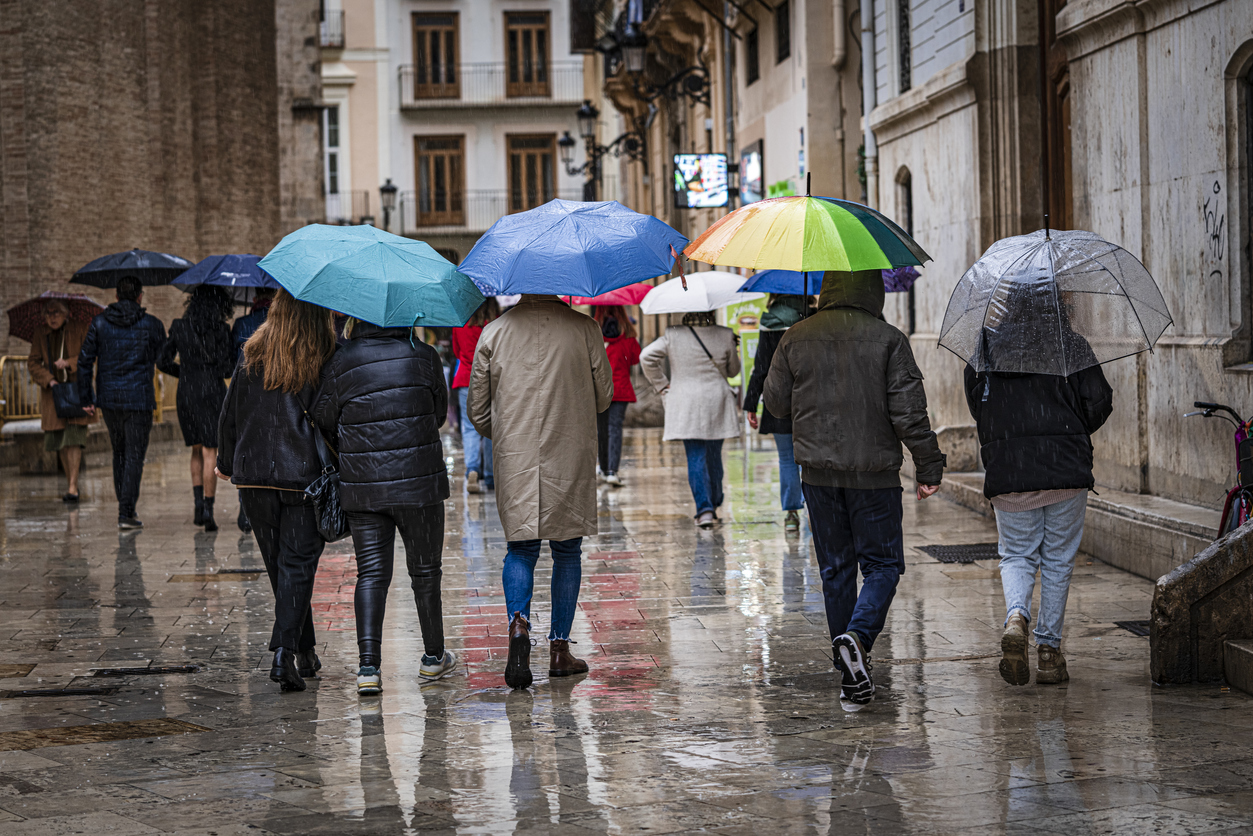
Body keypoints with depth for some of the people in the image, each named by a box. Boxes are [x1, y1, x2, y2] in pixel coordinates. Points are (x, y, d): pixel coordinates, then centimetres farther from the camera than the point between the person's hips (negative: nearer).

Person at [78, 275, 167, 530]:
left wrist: (86, 398, 5)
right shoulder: (152, 325, -4)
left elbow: (85, 361, 0)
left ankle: (125, 506, 24)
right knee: (134, 455, -1)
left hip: (108, 399, 3)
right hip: (139, 398, -3)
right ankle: (126, 513, -8)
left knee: (119, 452, 19)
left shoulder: (99, 323, 2)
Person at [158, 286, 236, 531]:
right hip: (212, 392, -3)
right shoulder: (221, 330, -7)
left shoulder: (179, 327, 2)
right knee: (210, 453, 0)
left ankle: (198, 502, 6)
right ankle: (208, 509, -7)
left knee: (197, 451, 18)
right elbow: (228, 368, -8)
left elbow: (163, 362, 5)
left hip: (186, 393, 3)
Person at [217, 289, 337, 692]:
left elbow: (230, 413, 7)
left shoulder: (253, 354, 1)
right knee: (297, 564, 1)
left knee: (278, 564, 15)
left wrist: (226, 462, 20)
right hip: (305, 476, -3)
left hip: (253, 475, 3)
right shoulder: (327, 360, -7)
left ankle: (305, 651, 23)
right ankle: (285, 653, -12)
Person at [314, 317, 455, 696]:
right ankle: (434, 657, 26)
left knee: (371, 573, 4)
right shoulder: (424, 356, -1)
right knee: (425, 570, 13)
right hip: (419, 480, 0)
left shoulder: (340, 363, -3)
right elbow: (439, 413, 9)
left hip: (362, 485, 0)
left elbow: (323, 420, 3)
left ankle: (368, 666, -6)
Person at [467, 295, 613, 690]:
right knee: (567, 552, 11)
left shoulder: (494, 332, 0)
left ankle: (518, 623, -15)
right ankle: (560, 648, 12)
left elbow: (477, 409, 5)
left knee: (520, 548, 10)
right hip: (571, 459, -1)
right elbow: (604, 396, 4)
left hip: (514, 462, 1)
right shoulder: (584, 329, -3)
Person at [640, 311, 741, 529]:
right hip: (717, 404, 2)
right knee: (714, 457, 16)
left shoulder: (673, 336, -6)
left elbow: (647, 357, -8)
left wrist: (661, 384, 3)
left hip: (686, 408, -2)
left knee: (696, 458, -2)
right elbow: (733, 370, 10)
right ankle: (714, 504, 29)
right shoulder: (726, 335, -2)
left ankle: (704, 508, -15)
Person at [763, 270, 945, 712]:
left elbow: (776, 401, 10)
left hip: (818, 472, 3)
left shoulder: (796, 339, 2)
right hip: (875, 472, -3)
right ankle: (857, 636, -21)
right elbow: (909, 411, -9)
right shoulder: (888, 340, -7)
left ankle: (852, 678, 13)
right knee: (883, 563, 7)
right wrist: (928, 467, -2)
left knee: (836, 569, 11)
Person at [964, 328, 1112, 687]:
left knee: (1016, 555, 12)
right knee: (1058, 559, 10)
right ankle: (1049, 649, 11)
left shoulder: (983, 347, 3)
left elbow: (977, 406, 8)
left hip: (1006, 469, 1)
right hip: (1067, 468, -1)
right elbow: (1099, 399, -4)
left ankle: (1016, 617, -17)